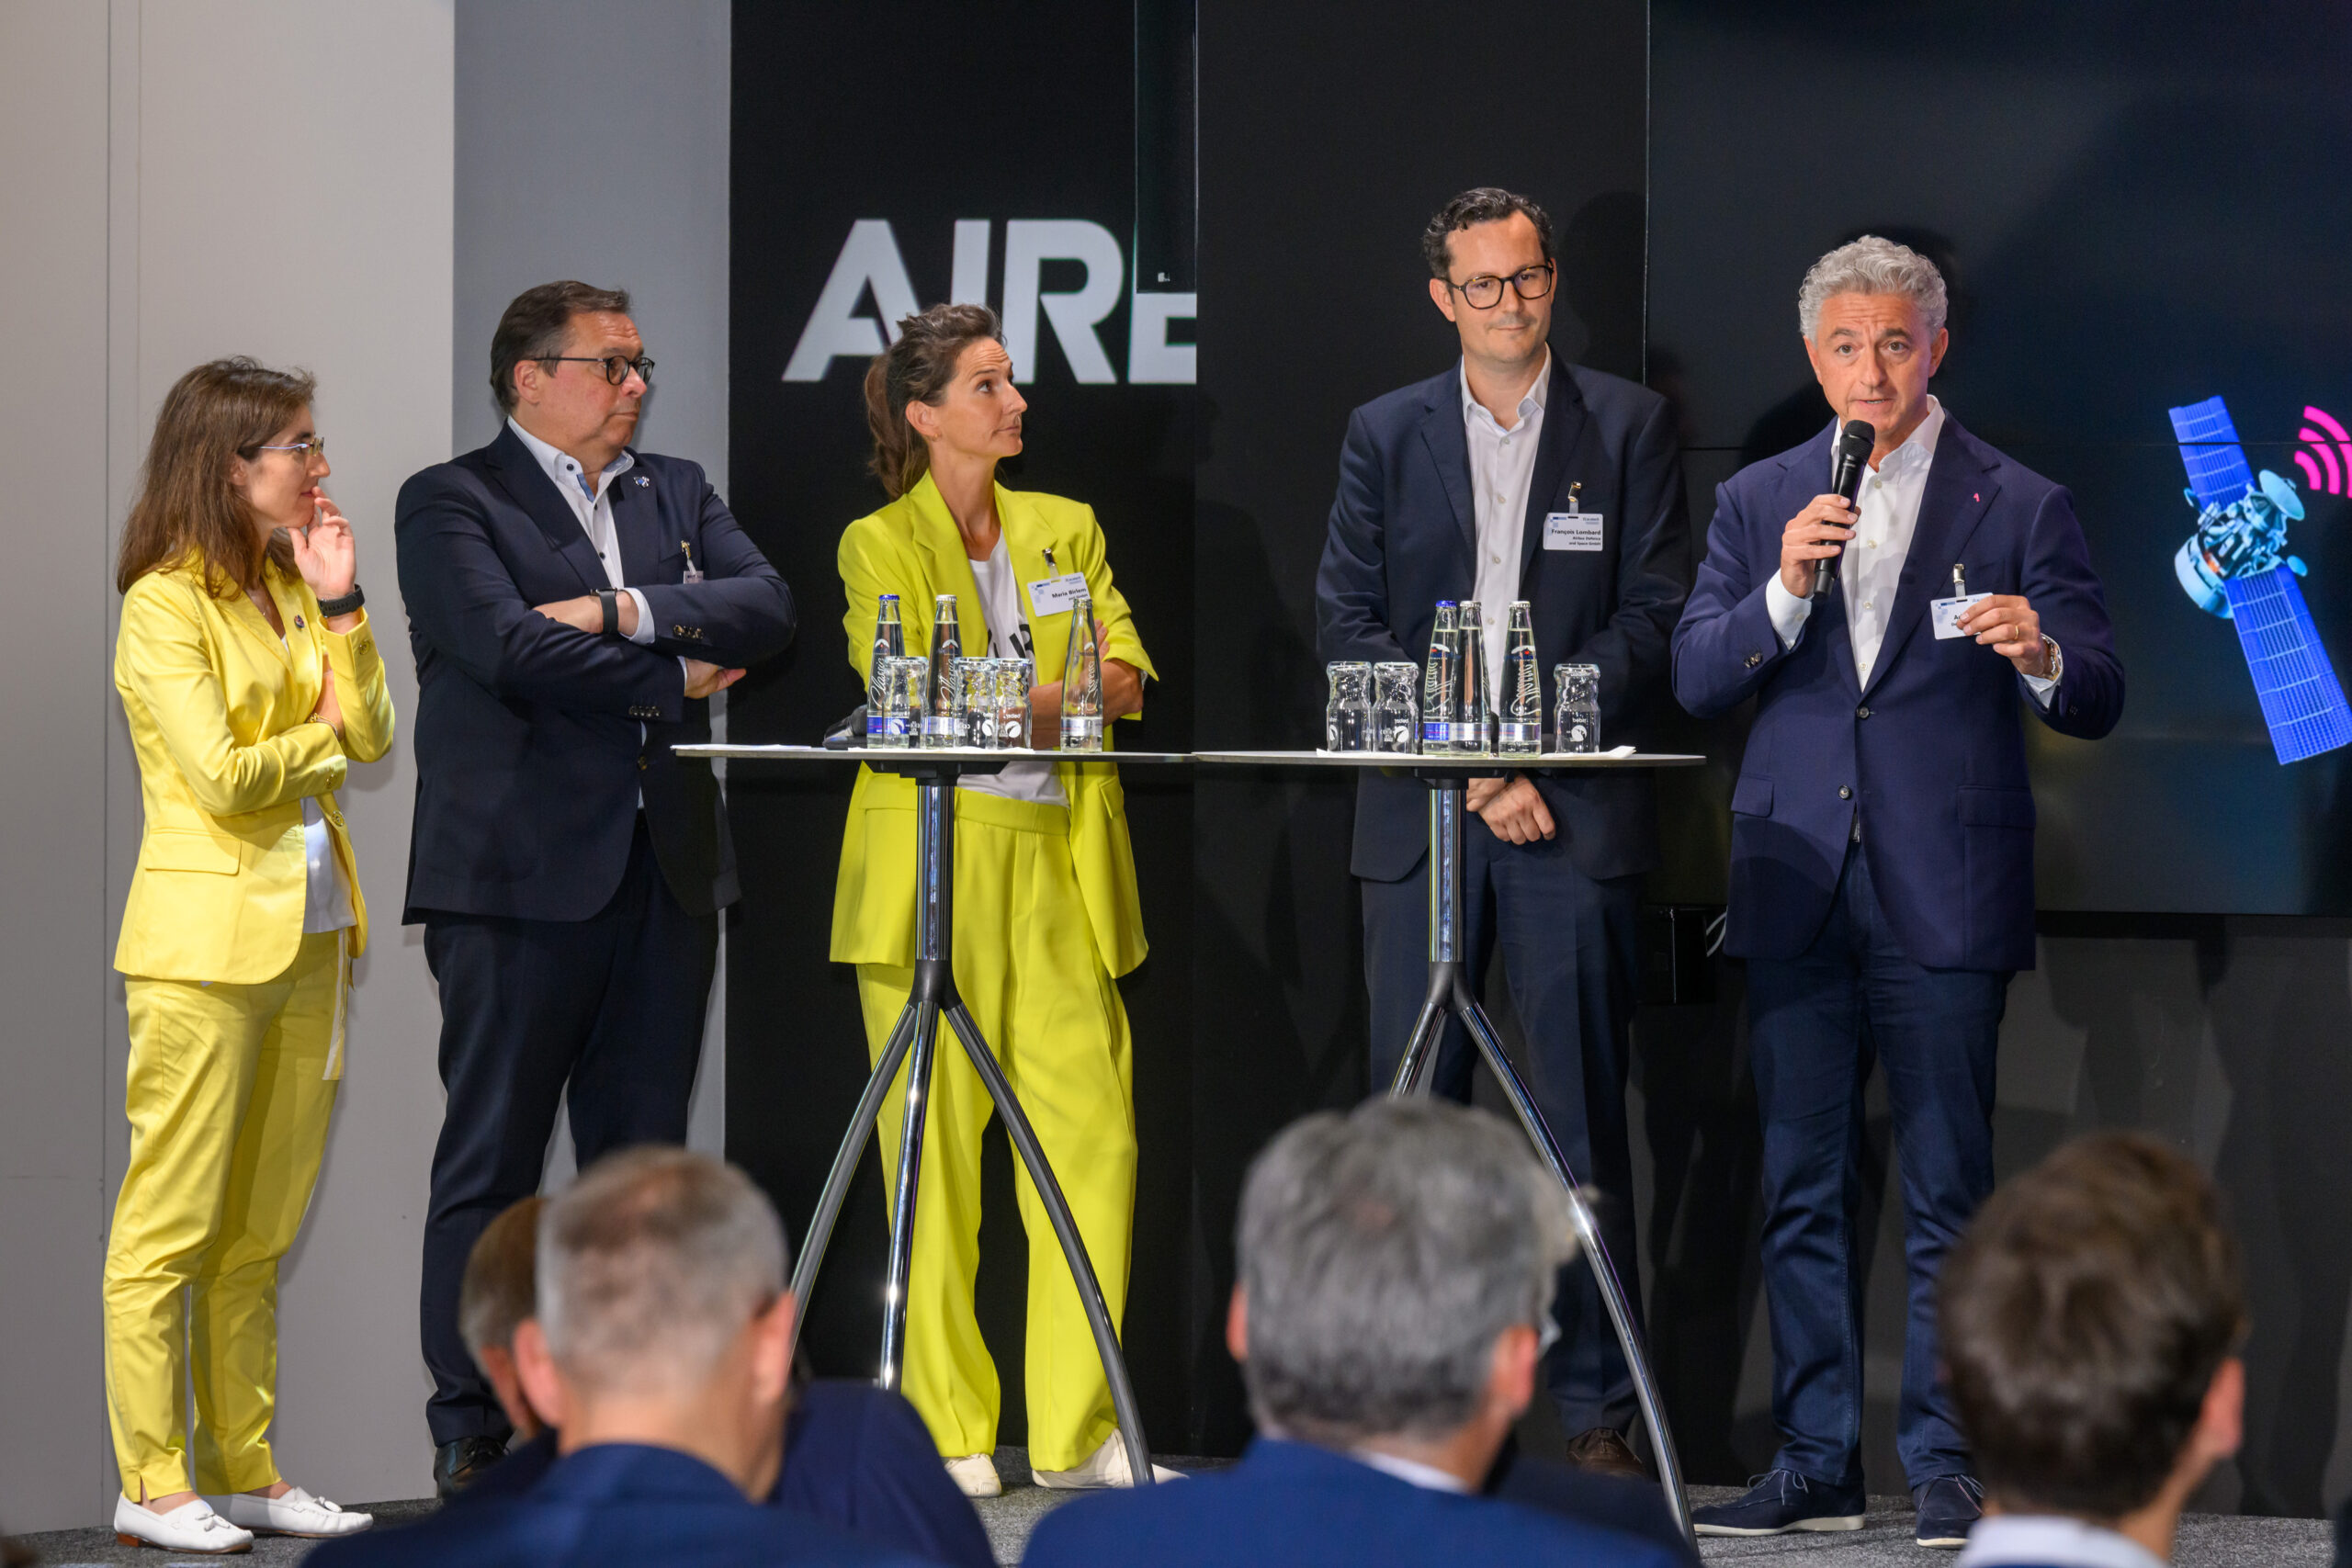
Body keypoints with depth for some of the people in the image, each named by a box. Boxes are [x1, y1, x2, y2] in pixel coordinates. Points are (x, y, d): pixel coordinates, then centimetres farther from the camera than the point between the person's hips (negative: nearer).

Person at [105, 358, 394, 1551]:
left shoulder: (288, 589, 14)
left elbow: (372, 736, 7)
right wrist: (321, 735, -1)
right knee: (173, 1224, -4)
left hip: (307, 933, 8)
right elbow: (222, 777, -18)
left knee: (259, 1229, 11)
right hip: (207, 936, -8)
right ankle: (152, 1484, -1)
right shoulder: (165, 605, -10)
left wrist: (339, 609, -2)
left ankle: (244, 1469, 16)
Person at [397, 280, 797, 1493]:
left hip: (663, 876, 6)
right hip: (521, 878, -5)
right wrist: (675, 679, -7)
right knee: (491, 1164, -3)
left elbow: (764, 608, 2)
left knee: (643, 1159, 7)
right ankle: (470, 1434, 2)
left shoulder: (676, 492, 18)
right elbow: (509, 645, -15)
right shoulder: (450, 504, 0)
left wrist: (625, 611, -12)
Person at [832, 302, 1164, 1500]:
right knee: (936, 1153, -4)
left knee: (1092, 1138, -3)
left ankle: (1077, 1430, 4)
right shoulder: (879, 546, 3)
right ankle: (947, 1434, 4)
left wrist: (1014, 701, -12)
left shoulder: (1066, 529, 16)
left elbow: (1124, 678, 5)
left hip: (1058, 872, 4)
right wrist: (1048, 701, -17)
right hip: (934, 867, -4)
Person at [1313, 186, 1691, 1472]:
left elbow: (1655, 618, 1)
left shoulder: (1627, 426, 7)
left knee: (1583, 1122, -2)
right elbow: (1348, 624, 5)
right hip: (1419, 814, 2)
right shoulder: (1385, 436, 12)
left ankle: (1598, 1412, 2)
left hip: (1575, 807, -2)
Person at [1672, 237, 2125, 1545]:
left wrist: (2041, 654, -23)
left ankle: (1948, 1462, 3)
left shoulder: (2018, 507, 3)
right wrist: (1784, 590, -13)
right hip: (1798, 887, 3)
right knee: (1802, 1191, 6)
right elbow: (1696, 680, 4)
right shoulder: (1759, 503, 12)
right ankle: (1818, 1463, 12)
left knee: (1949, 1194, -3)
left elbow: (2098, 702, -1)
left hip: (1945, 895, -3)